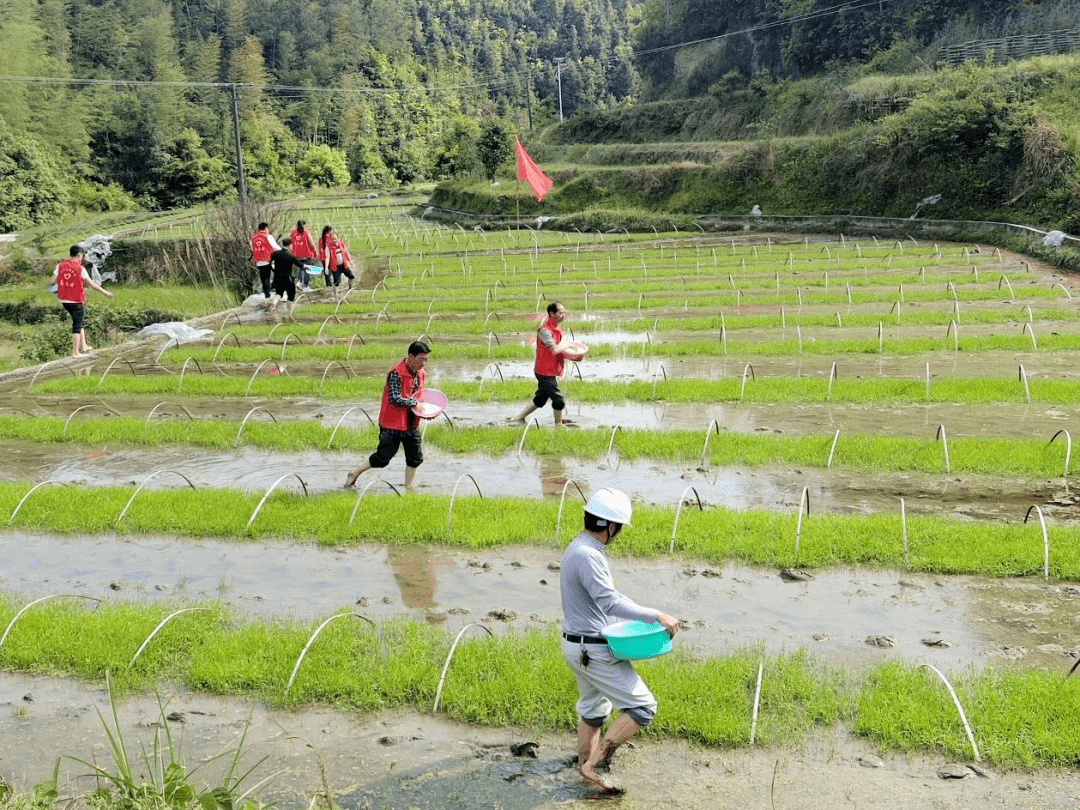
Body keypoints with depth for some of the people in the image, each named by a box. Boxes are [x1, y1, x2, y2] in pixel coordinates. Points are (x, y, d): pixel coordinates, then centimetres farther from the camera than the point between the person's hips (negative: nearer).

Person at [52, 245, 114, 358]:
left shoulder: (60, 266, 1)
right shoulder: (80, 268, -12)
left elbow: (53, 281, 0)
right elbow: (92, 284, -6)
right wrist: (105, 292, 5)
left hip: (64, 300, 6)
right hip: (76, 301, -6)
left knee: (81, 321, 23)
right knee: (77, 325, 2)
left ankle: (83, 346, 25)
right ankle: (75, 352, 4)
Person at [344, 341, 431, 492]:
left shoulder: (420, 373, 6)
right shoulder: (397, 373, -19)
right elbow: (394, 398, -24)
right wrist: (414, 403, -20)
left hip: (411, 425, 7)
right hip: (392, 424, -7)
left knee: (415, 457, 5)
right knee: (383, 458, 0)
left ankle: (408, 488, 18)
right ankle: (354, 474, 20)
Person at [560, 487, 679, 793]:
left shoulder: (578, 548, 9)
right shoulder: (588, 556, -24)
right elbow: (610, 602, -32)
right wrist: (657, 615, -32)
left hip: (578, 645, 10)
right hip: (594, 650, -10)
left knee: (592, 708, 26)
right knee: (642, 706, -5)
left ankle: (585, 761, 42)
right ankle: (593, 764, -2)